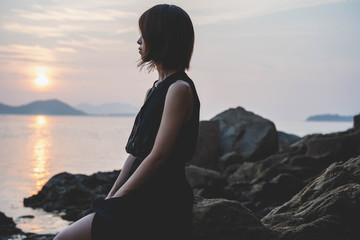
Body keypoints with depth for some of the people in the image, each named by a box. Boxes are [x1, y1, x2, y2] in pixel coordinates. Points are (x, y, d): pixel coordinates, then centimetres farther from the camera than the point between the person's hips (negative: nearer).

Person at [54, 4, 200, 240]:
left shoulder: (179, 89, -12)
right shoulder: (155, 90, 18)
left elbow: (158, 156, -16)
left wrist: (118, 197, -10)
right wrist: (110, 197, 9)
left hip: (160, 206, -9)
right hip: (142, 199, 9)